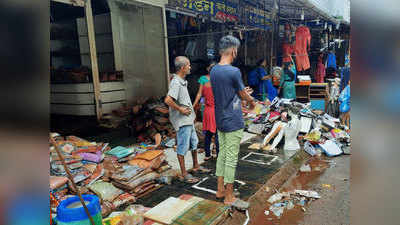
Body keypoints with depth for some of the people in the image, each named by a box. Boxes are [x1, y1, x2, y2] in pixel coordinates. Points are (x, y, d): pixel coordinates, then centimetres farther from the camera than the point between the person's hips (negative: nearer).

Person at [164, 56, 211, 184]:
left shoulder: (183, 81, 11)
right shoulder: (176, 83, -20)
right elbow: (168, 100, -33)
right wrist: (180, 109, -22)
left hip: (188, 119, 10)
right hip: (182, 121, -10)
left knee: (194, 142, 21)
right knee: (182, 147, 0)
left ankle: (196, 166, 38)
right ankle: (184, 175, 12)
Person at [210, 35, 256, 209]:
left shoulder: (213, 71, 4)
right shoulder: (234, 72, -18)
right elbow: (243, 94, -5)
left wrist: (243, 93, 28)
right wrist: (252, 101, 16)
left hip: (220, 121, 8)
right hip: (233, 122, -8)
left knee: (222, 154, 16)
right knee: (231, 159, 1)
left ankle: (220, 190, 27)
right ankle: (229, 197, 13)